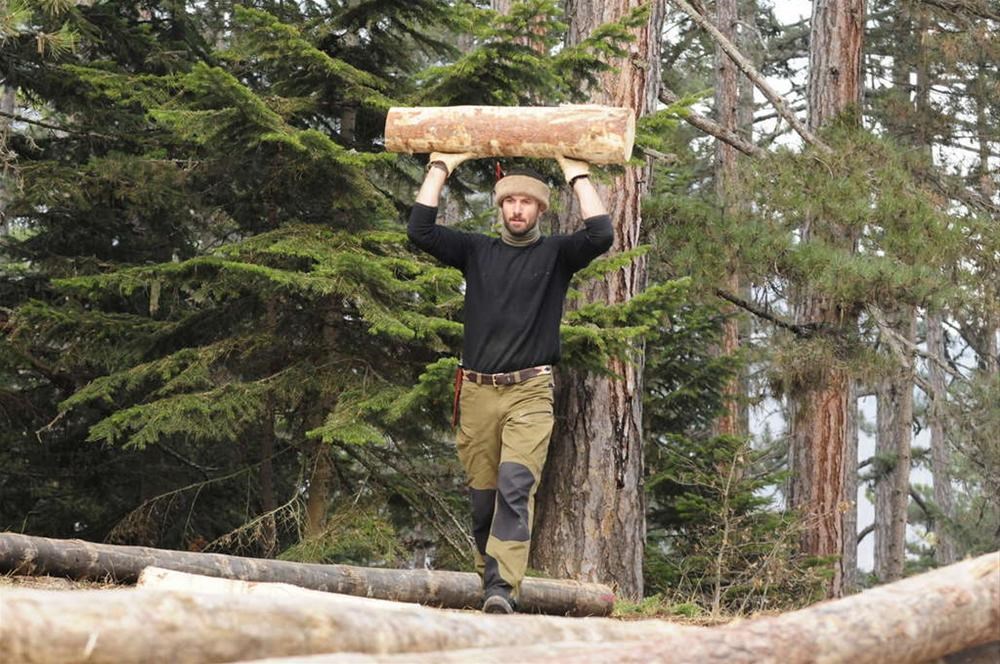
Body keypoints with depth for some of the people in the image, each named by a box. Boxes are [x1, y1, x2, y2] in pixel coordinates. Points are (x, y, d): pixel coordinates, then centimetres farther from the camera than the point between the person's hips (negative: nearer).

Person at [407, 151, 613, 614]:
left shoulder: (556, 254, 9)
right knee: (482, 500, 3)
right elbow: (420, 230, 3)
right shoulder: (476, 250, 14)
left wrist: (578, 176, -2)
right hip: (477, 391, 3)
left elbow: (601, 235, -9)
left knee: (516, 488, -19)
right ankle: (490, 582, 14)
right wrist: (441, 168, 6)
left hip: (530, 392, -3)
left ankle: (502, 589, -28)